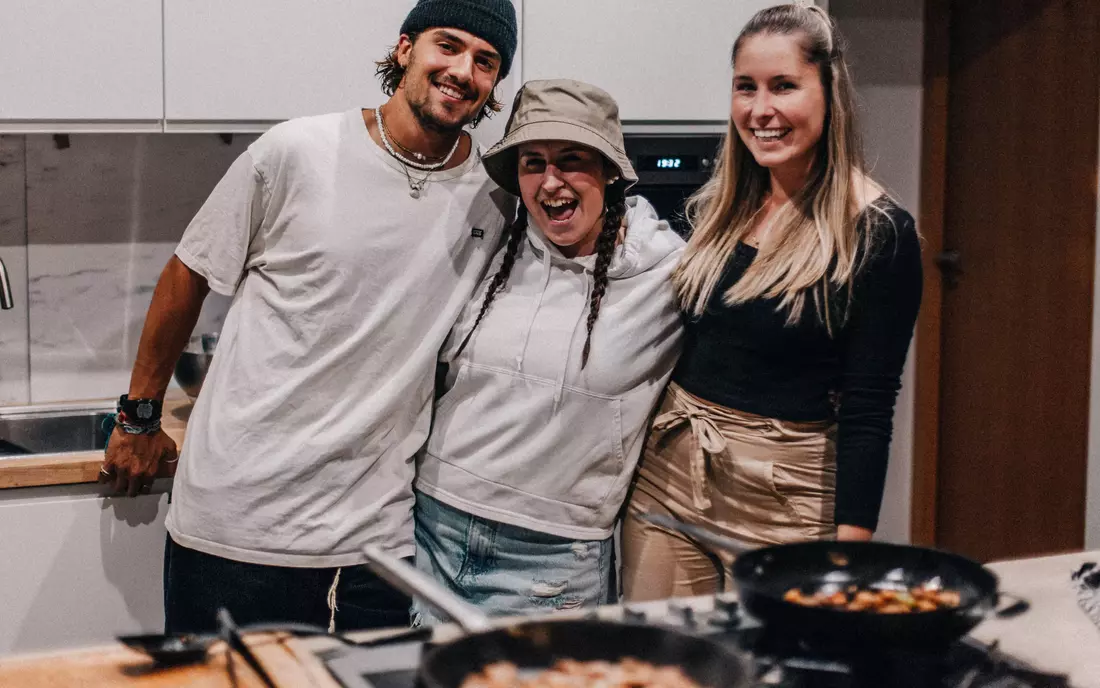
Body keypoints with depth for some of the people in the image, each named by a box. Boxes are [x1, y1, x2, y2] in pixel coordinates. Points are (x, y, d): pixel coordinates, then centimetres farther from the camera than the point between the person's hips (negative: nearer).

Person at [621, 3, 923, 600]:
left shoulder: (877, 234, -11)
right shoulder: (718, 208, 6)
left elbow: (867, 411, -13)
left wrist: (850, 553, -17)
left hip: (786, 502, -5)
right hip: (665, 480, 6)